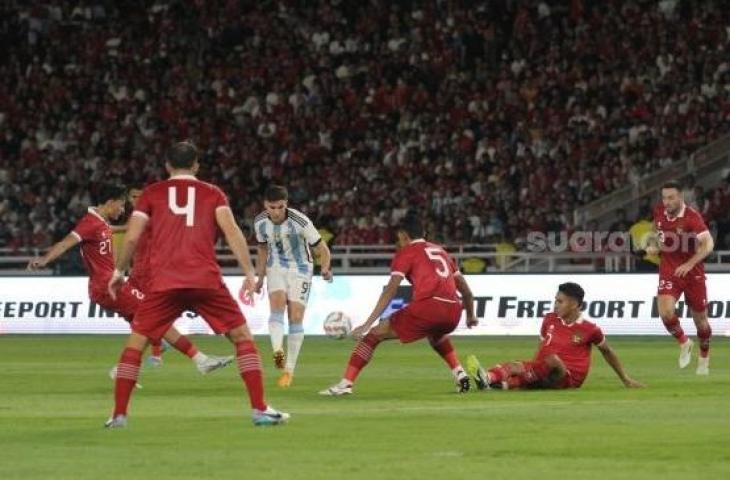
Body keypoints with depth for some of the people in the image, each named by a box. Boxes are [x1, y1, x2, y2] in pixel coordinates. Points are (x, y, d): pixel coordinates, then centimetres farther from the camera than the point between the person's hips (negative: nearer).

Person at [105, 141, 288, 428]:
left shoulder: (152, 194, 14)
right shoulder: (212, 194, 14)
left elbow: (132, 237, 7)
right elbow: (231, 231, -1)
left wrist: (119, 271, 21)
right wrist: (249, 273, -2)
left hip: (163, 283, 0)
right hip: (206, 281, 0)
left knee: (135, 343, 13)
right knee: (243, 338, 10)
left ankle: (119, 415, 7)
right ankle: (260, 410, 1)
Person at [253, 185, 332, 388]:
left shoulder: (300, 222, -22)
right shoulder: (260, 222, -9)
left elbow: (322, 249, -16)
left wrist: (325, 268, -35)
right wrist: (260, 277, 15)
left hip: (300, 270, -2)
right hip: (276, 269, 2)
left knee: (296, 317, -8)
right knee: (277, 304, -25)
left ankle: (289, 371, 0)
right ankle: (278, 351, -44)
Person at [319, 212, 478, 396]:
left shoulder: (406, 252, 11)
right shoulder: (441, 251, 28)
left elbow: (390, 290, -2)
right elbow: (465, 289, 30)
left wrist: (367, 324, -6)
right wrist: (471, 316, 46)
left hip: (427, 306, -6)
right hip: (453, 311, 6)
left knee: (373, 335, 4)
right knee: (436, 334, 42)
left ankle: (345, 384, -7)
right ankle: (459, 373, 26)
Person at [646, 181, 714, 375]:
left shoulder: (692, 217, -19)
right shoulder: (659, 211, -3)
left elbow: (708, 244, -25)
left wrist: (689, 264, -34)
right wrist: (653, 245, 1)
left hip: (692, 271, -3)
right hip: (668, 270, 3)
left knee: (700, 319, 8)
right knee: (665, 311, -20)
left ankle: (704, 358, 33)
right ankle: (684, 343, 8)